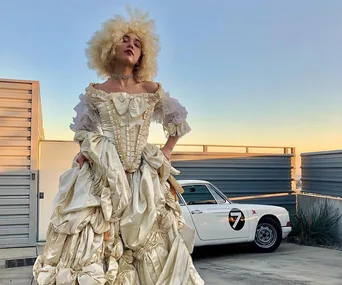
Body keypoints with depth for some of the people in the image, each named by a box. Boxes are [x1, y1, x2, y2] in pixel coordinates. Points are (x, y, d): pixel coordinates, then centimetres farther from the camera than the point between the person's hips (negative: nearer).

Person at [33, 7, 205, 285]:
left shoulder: (152, 91, 9)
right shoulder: (94, 92, 7)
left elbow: (179, 120, 21)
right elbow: (84, 132, 17)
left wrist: (166, 152, 12)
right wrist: (86, 151, -2)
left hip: (143, 179, 1)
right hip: (101, 177, -1)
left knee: (151, 248, 0)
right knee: (90, 244, -7)